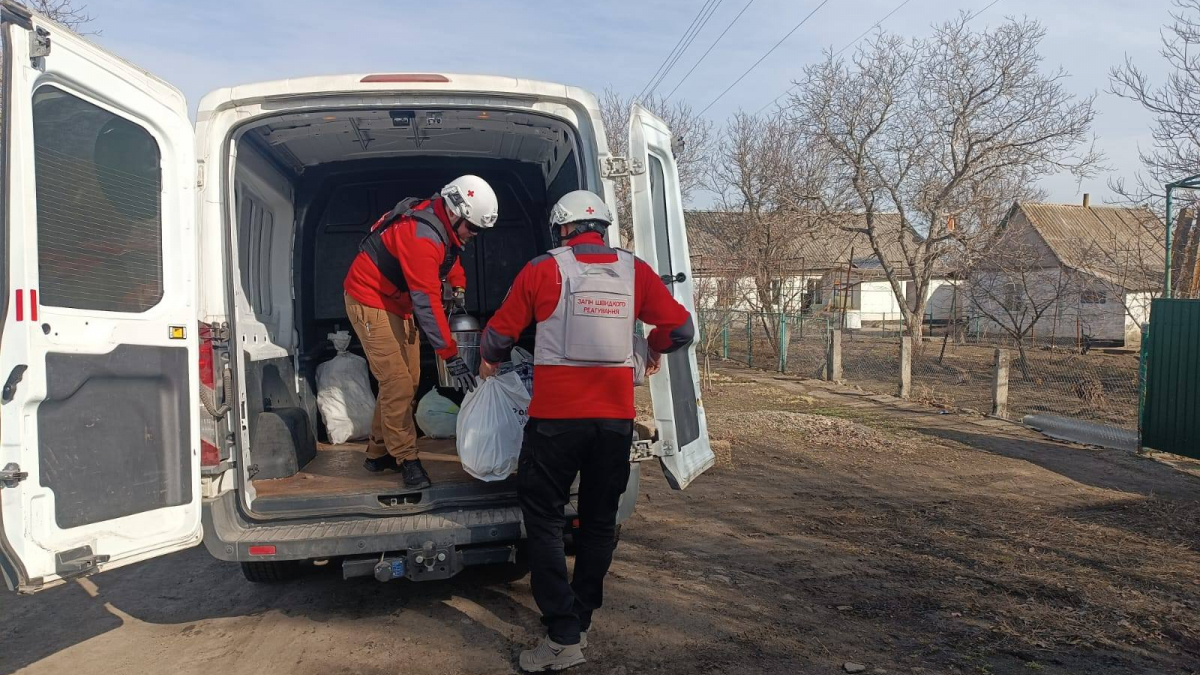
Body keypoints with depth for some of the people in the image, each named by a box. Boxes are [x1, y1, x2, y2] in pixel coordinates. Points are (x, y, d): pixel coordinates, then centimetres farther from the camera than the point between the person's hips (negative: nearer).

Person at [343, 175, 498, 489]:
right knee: (397, 383, -13)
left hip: (398, 302, 9)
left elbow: (450, 253, 23)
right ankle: (405, 458, -1)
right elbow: (428, 303, -33)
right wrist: (451, 357, -32)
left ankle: (379, 452, 19)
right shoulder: (422, 236, -32)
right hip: (371, 301, -9)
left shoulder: (443, 220, -4)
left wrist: (459, 285, 11)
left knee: (409, 380, 8)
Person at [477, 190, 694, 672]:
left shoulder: (543, 270, -2)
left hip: (556, 416, -3)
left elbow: (500, 332, 4)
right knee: (599, 520, 16)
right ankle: (580, 623, 26)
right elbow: (679, 328, 3)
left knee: (544, 519, 6)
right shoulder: (634, 270, 4)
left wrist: (489, 363, 26)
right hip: (615, 416, 4)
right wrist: (655, 349, 25)